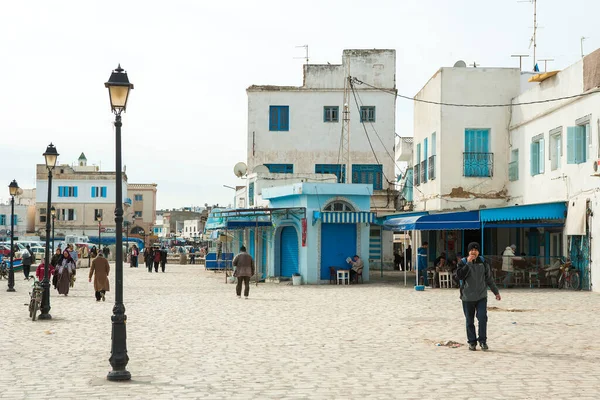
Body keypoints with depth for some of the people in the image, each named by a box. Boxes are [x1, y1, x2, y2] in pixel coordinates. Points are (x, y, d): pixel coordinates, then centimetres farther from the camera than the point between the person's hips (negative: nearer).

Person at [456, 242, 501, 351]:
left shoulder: (483, 263, 4)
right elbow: (460, 276, -21)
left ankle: (483, 340, -1)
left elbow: (489, 279, 14)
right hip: (468, 298, -1)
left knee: (482, 318, -12)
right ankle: (472, 342, 16)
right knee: (470, 321, 5)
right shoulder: (463, 263, -3)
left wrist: (496, 292, 17)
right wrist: (468, 263, -23)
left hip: (481, 297, 1)